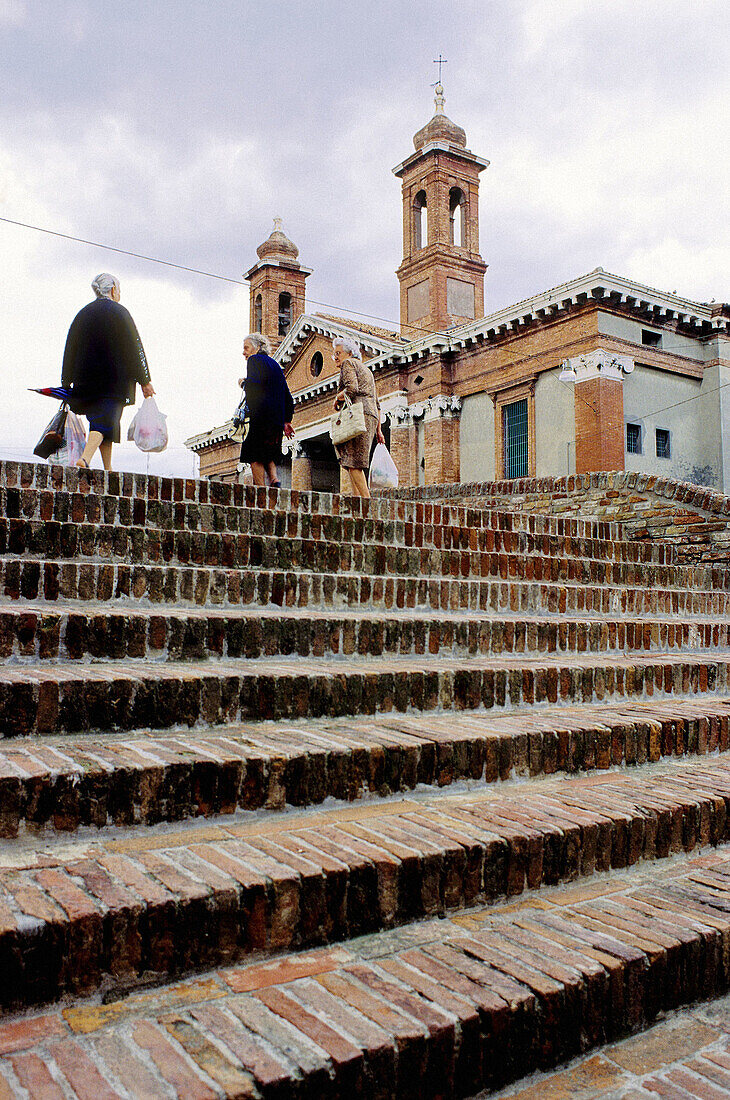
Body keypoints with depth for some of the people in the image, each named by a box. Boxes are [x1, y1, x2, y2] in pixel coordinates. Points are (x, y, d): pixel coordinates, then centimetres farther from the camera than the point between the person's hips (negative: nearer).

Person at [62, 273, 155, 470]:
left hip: (85, 379, 5)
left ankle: (108, 469, 11)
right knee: (106, 420, -9)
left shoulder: (82, 314, 14)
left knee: (99, 419, 13)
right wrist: (144, 381, -3)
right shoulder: (119, 312, -1)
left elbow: (70, 350, 13)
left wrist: (66, 384, 15)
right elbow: (135, 348, -5)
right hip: (115, 380, -5)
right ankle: (85, 458, -30)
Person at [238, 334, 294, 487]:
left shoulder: (255, 360, 1)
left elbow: (255, 385, -16)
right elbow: (287, 396, 21)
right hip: (277, 418, 8)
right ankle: (274, 479, -6)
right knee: (269, 454, 14)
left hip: (260, 414, -8)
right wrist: (287, 420, 22)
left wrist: (243, 382, 5)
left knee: (255, 455, -6)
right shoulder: (275, 364, 24)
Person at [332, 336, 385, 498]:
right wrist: (378, 429, 24)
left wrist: (337, 398, 2)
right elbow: (376, 403, 26)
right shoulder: (366, 369, 31)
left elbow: (352, 388, -16)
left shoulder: (348, 363, 5)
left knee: (353, 461, -13)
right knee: (353, 461, 5)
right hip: (372, 416, 9)